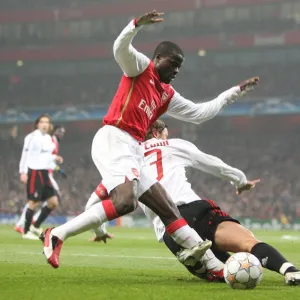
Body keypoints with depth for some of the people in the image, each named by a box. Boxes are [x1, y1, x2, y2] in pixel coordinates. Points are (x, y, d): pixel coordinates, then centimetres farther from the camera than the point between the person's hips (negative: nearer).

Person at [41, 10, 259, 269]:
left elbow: (199, 113, 34)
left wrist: (236, 92, 37)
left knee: (164, 204, 8)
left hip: (130, 152, 9)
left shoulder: (167, 95, 25)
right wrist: (138, 24, -32)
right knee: (125, 201, -27)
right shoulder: (140, 67, 5)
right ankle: (57, 235, -26)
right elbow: (120, 48, -15)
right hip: (113, 141, -9)